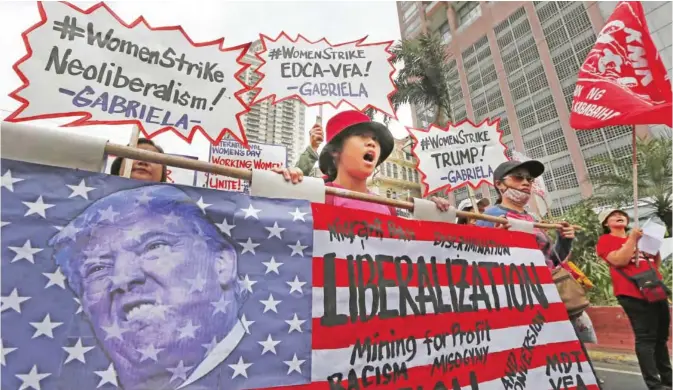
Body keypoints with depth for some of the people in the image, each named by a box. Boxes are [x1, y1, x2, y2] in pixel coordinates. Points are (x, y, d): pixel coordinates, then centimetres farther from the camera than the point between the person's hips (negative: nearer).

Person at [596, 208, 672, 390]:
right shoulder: (605, 240, 0)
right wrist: (632, 239, -13)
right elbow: (619, 261, -14)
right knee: (645, 338, -9)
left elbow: (656, 264, 22)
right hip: (633, 294, -7)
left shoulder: (639, 236, 21)